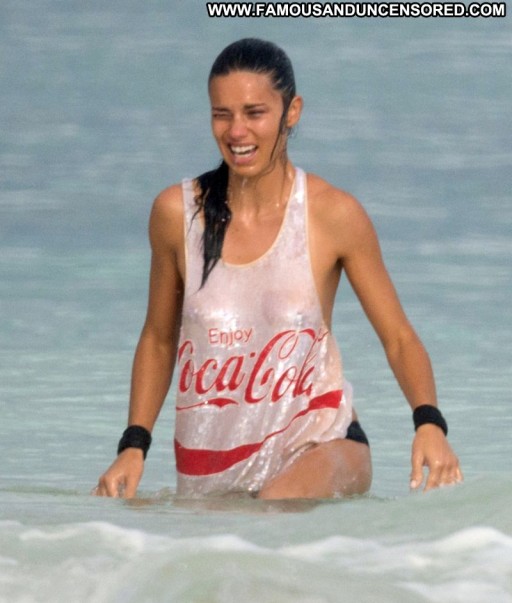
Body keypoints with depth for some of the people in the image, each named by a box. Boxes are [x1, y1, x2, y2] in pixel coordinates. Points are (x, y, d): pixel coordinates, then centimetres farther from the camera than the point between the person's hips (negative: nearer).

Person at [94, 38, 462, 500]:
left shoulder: (333, 215, -7)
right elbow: (158, 340, 12)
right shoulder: (177, 212, -1)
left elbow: (398, 338, -1)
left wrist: (430, 425, -19)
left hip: (317, 445, -3)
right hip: (208, 465, 3)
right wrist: (134, 447, 2)